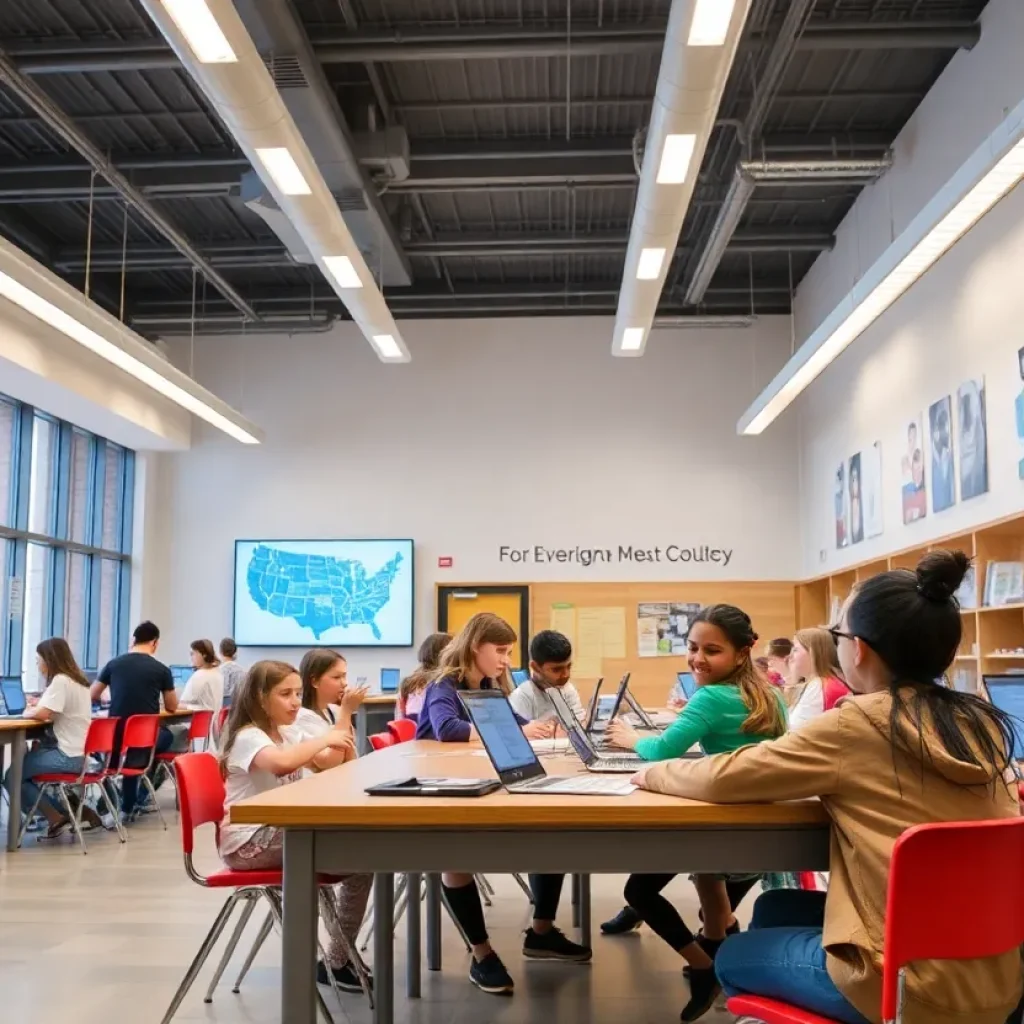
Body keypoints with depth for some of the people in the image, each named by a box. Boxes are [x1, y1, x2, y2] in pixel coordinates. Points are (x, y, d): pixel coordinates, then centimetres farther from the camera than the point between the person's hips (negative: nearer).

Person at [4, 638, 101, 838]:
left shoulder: (60, 680, -14)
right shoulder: (78, 680, 14)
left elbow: (42, 714, -24)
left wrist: (27, 712, -5)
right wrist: (39, 704, 11)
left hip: (68, 756, -10)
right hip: (80, 753, 10)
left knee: (13, 776, -2)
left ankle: (56, 818, -2)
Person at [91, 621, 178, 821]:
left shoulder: (113, 664, 1)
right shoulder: (162, 669, -4)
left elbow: (93, 695, 18)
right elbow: (172, 707, 10)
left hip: (115, 738, 2)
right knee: (167, 735, 30)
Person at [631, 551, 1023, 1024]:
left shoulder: (856, 726, -17)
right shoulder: (982, 722, 0)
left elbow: (723, 777, -9)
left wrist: (656, 773, 9)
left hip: (914, 981, -6)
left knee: (734, 957, 21)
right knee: (773, 910, 25)